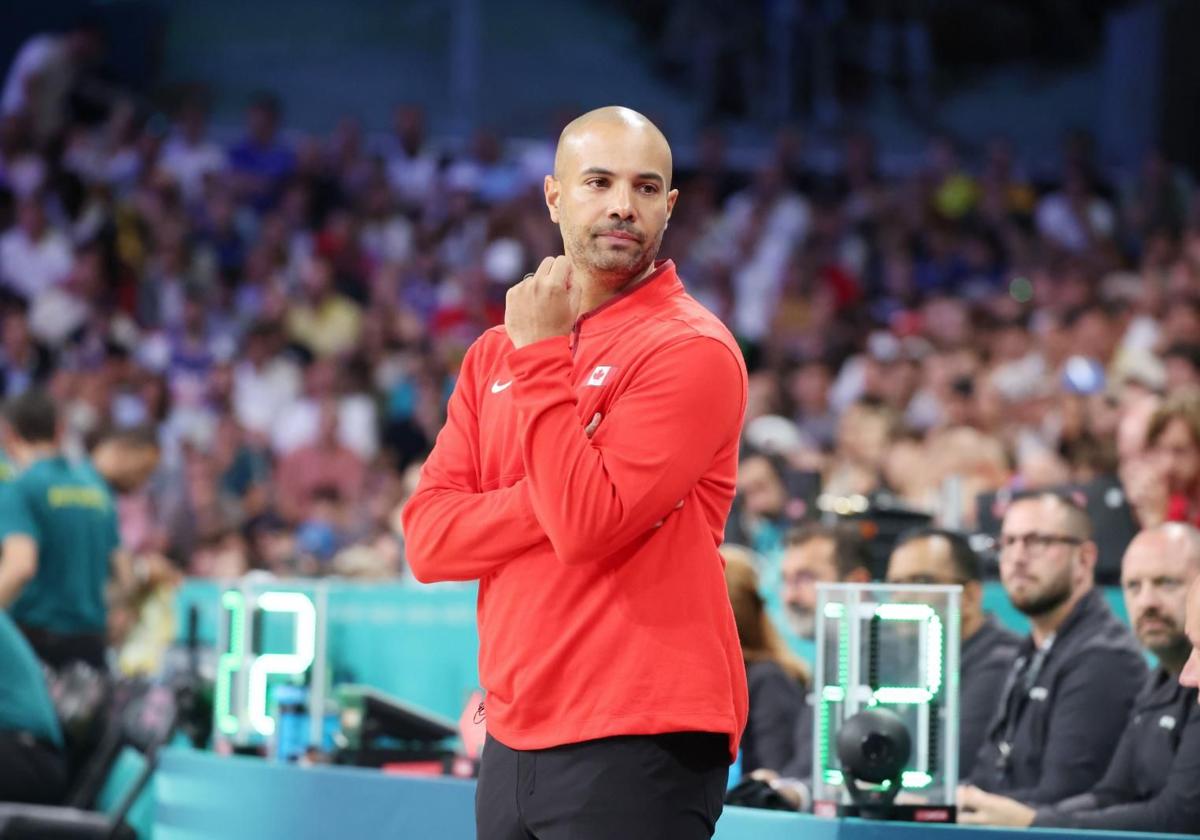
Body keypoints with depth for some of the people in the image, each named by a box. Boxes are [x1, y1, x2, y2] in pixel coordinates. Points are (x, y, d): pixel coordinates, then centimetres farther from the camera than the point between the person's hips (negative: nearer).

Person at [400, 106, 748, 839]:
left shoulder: (692, 350, -8)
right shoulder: (495, 353, 12)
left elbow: (588, 525, -19)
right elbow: (427, 542, 3)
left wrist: (542, 357, -14)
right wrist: (563, 499, -11)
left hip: (639, 746, -6)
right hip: (514, 743, 6)